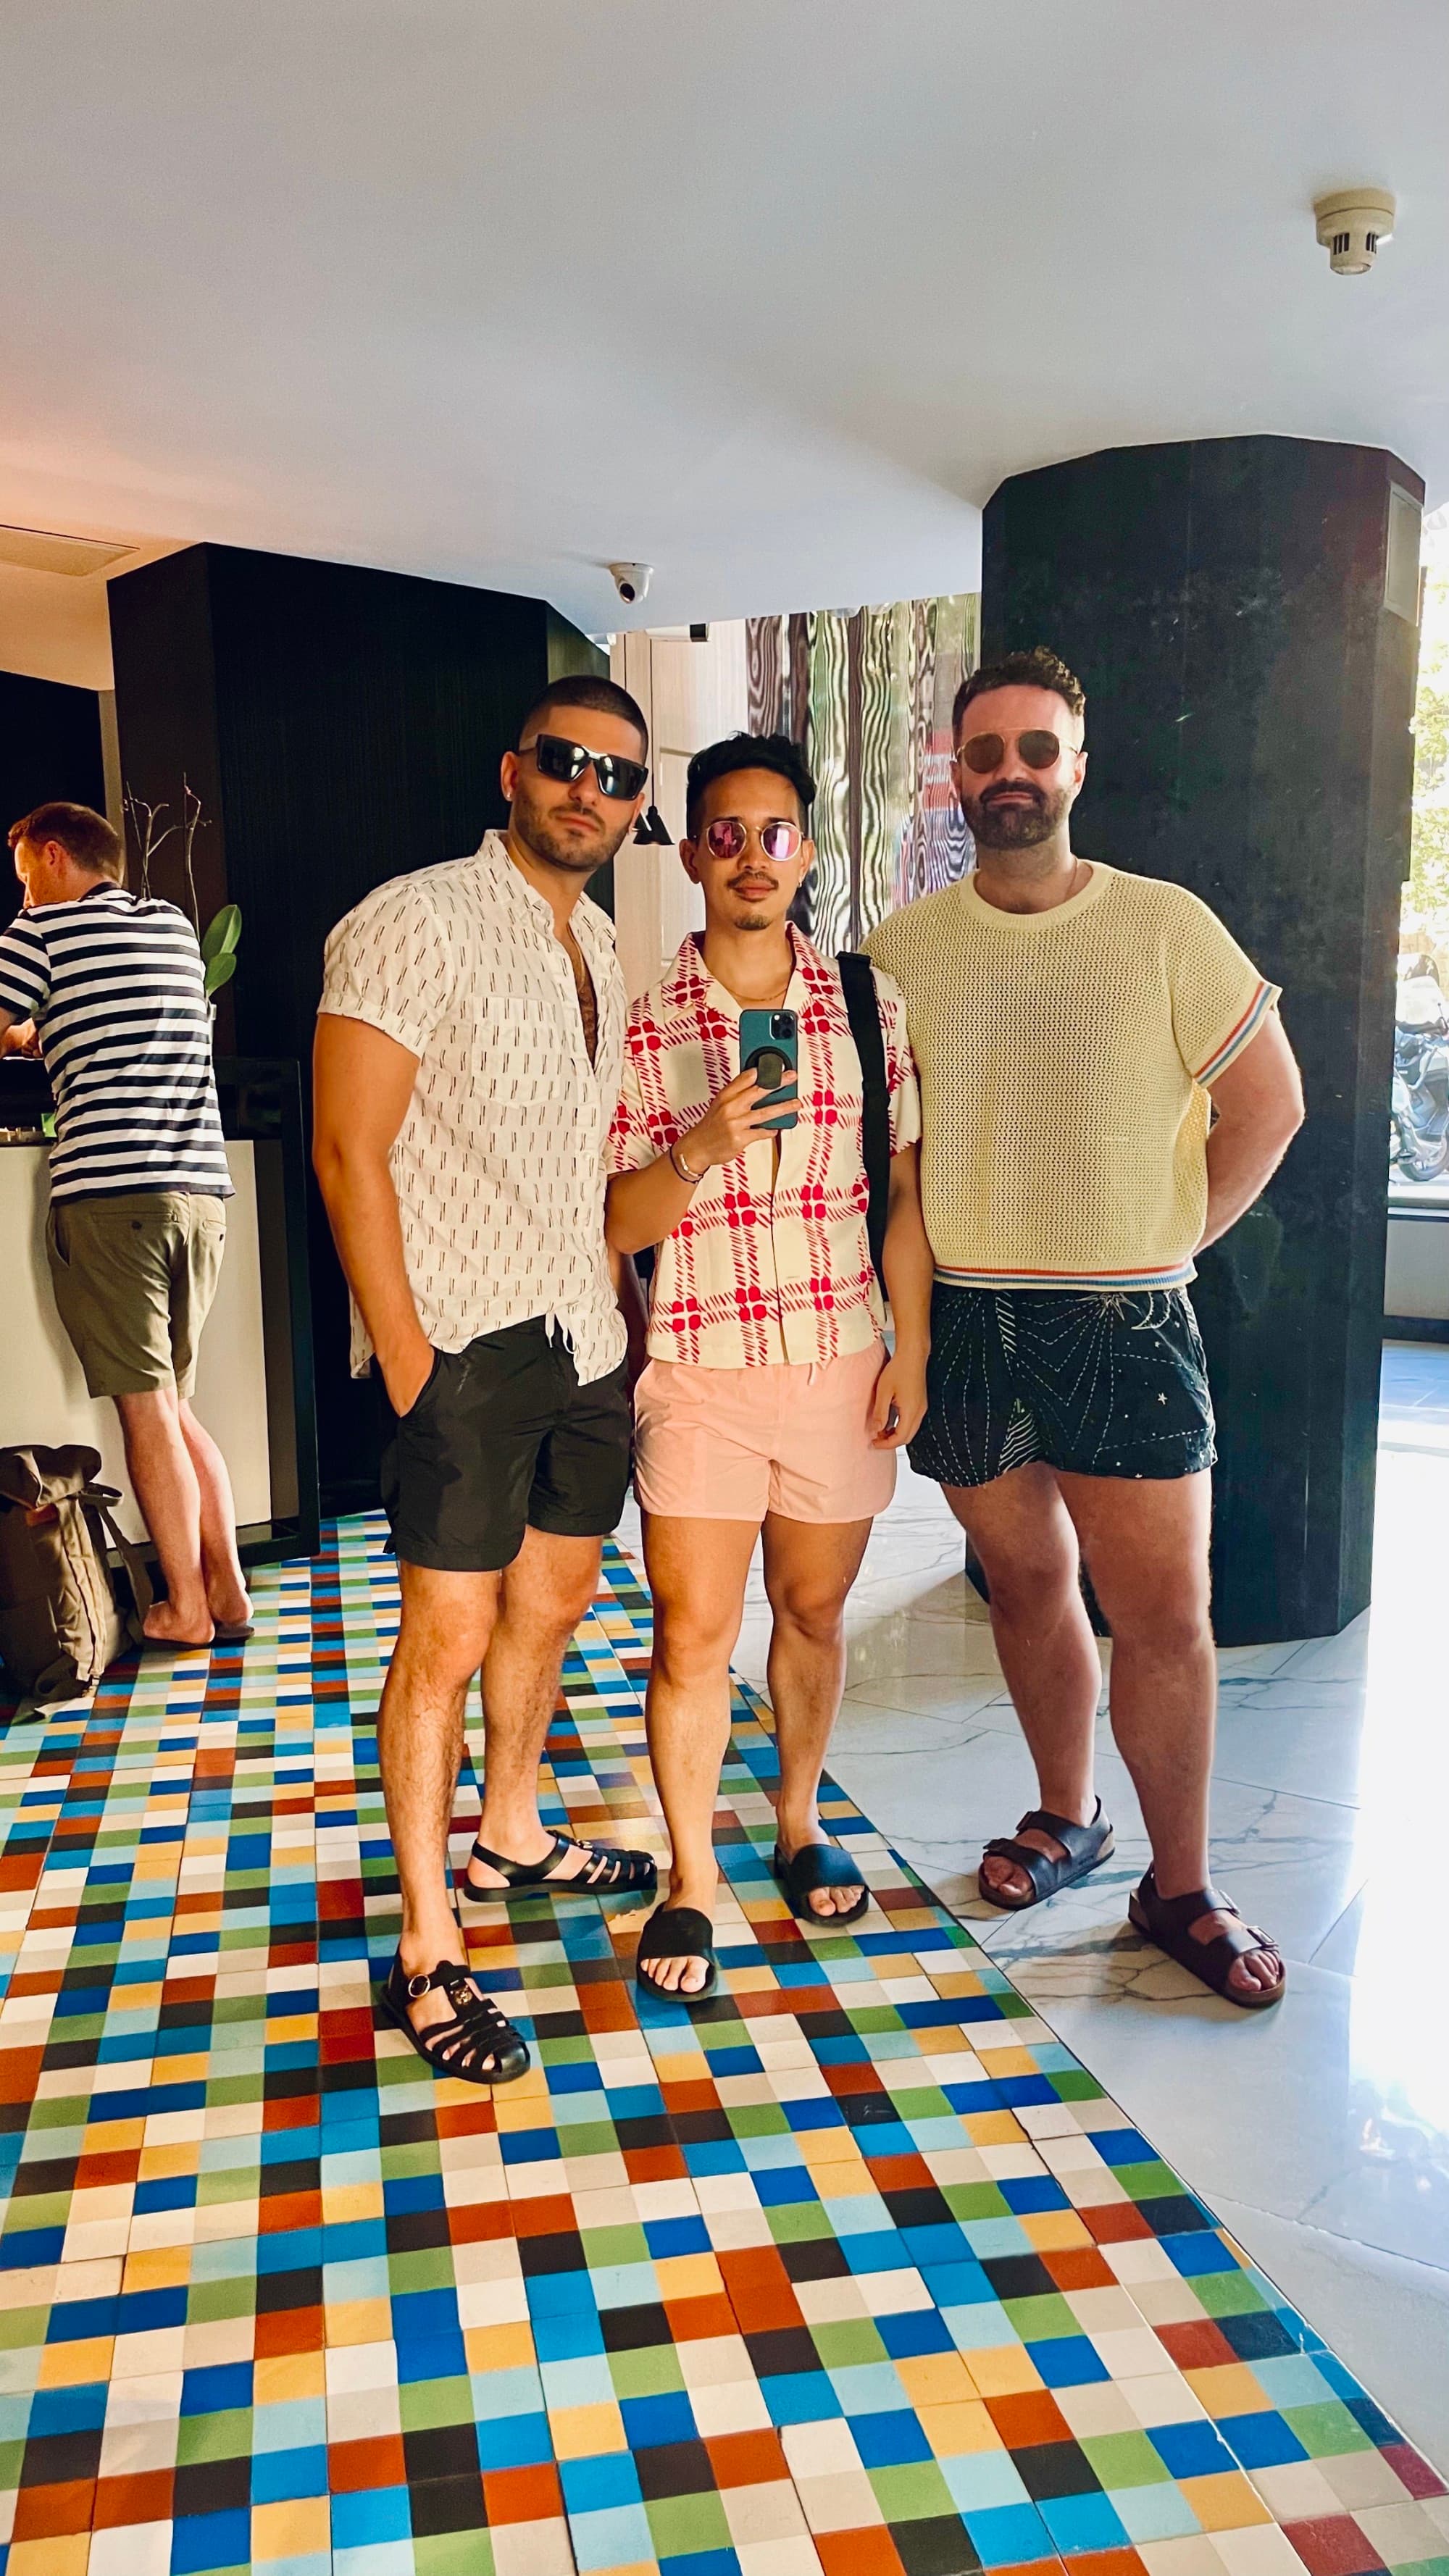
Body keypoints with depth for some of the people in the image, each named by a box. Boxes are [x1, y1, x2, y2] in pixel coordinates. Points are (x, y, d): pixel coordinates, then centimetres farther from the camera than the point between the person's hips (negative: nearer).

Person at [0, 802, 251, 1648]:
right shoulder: (175, 925, 19)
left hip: (107, 1189, -6)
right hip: (202, 1187, 6)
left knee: (147, 1406, 1)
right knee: (172, 1402, 14)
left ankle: (186, 1608, 6)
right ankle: (227, 1588, 13)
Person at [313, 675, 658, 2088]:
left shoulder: (600, 945, 14)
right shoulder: (416, 921, -10)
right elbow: (349, 1153, -14)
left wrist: (621, 1304, 14)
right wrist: (404, 1359, -17)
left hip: (585, 1334, 8)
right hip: (466, 1337, -8)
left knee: (553, 1599, 18)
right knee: (448, 1635, -4)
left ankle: (510, 1835, 38)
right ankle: (426, 1954, 8)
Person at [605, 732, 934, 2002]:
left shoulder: (869, 1004, 3)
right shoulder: (642, 1023, -2)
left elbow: (904, 1195, 7)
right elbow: (616, 1223, -3)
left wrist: (911, 1351, 2)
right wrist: (701, 1150, -22)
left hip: (841, 1361, 2)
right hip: (697, 1371, -1)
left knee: (814, 1611, 15)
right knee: (693, 1634, 1)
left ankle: (800, 1821, 38)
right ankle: (691, 1878, 20)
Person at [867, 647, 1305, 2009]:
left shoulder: (1164, 926, -1)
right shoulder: (901, 947, 5)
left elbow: (1267, 1100, 6)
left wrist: (1163, 1245, 3)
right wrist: (918, 1260, 5)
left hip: (1123, 1322, -2)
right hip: (962, 1322, 2)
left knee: (1165, 1615, -1)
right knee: (1026, 1582, 14)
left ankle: (1181, 1890, 16)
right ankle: (1064, 1817, 34)